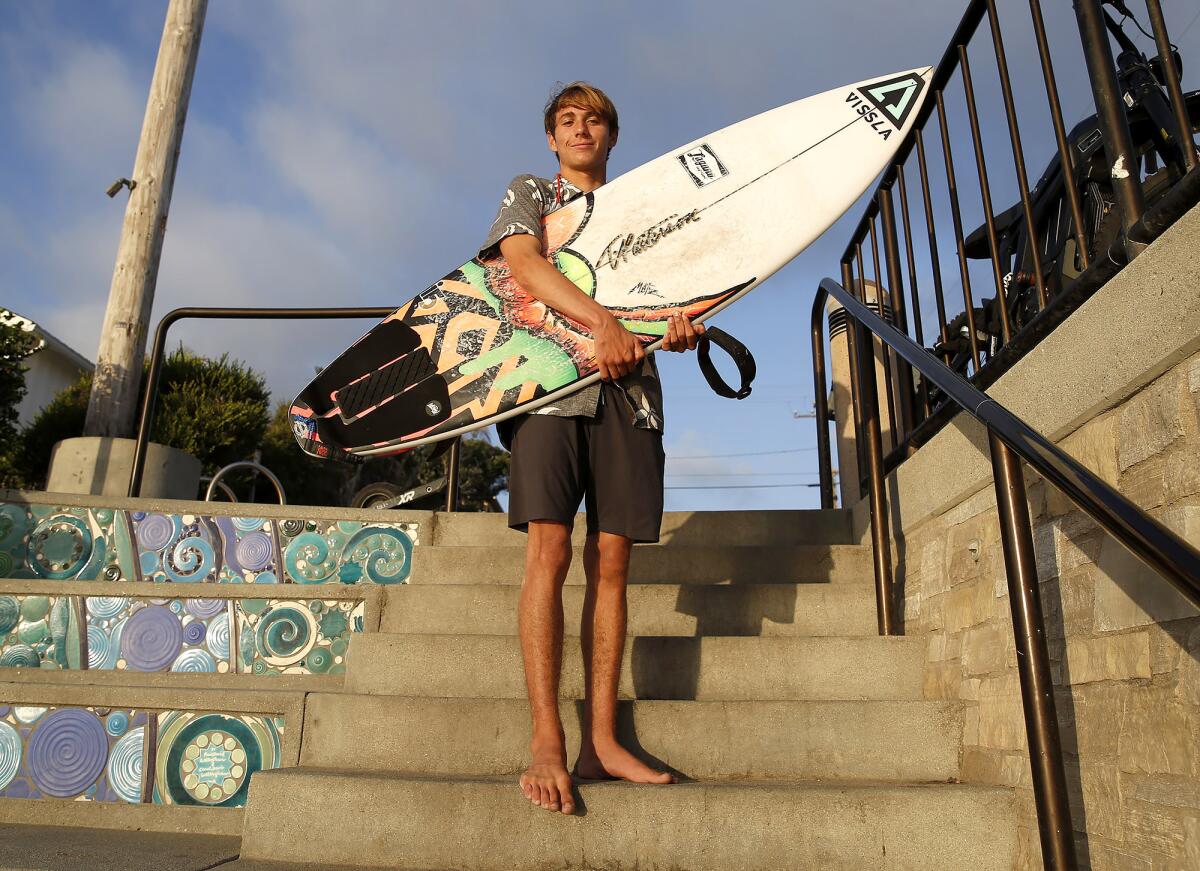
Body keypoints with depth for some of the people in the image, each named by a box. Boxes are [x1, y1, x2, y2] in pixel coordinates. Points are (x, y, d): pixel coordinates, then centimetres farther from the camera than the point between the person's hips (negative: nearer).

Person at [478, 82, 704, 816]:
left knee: (611, 561, -2)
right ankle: (547, 741, -10)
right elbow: (525, 265, -1)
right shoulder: (528, 193, 19)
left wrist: (682, 324, -9)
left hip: (628, 388, 3)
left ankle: (601, 741, 2)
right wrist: (603, 322, -18)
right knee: (550, 550, -13)